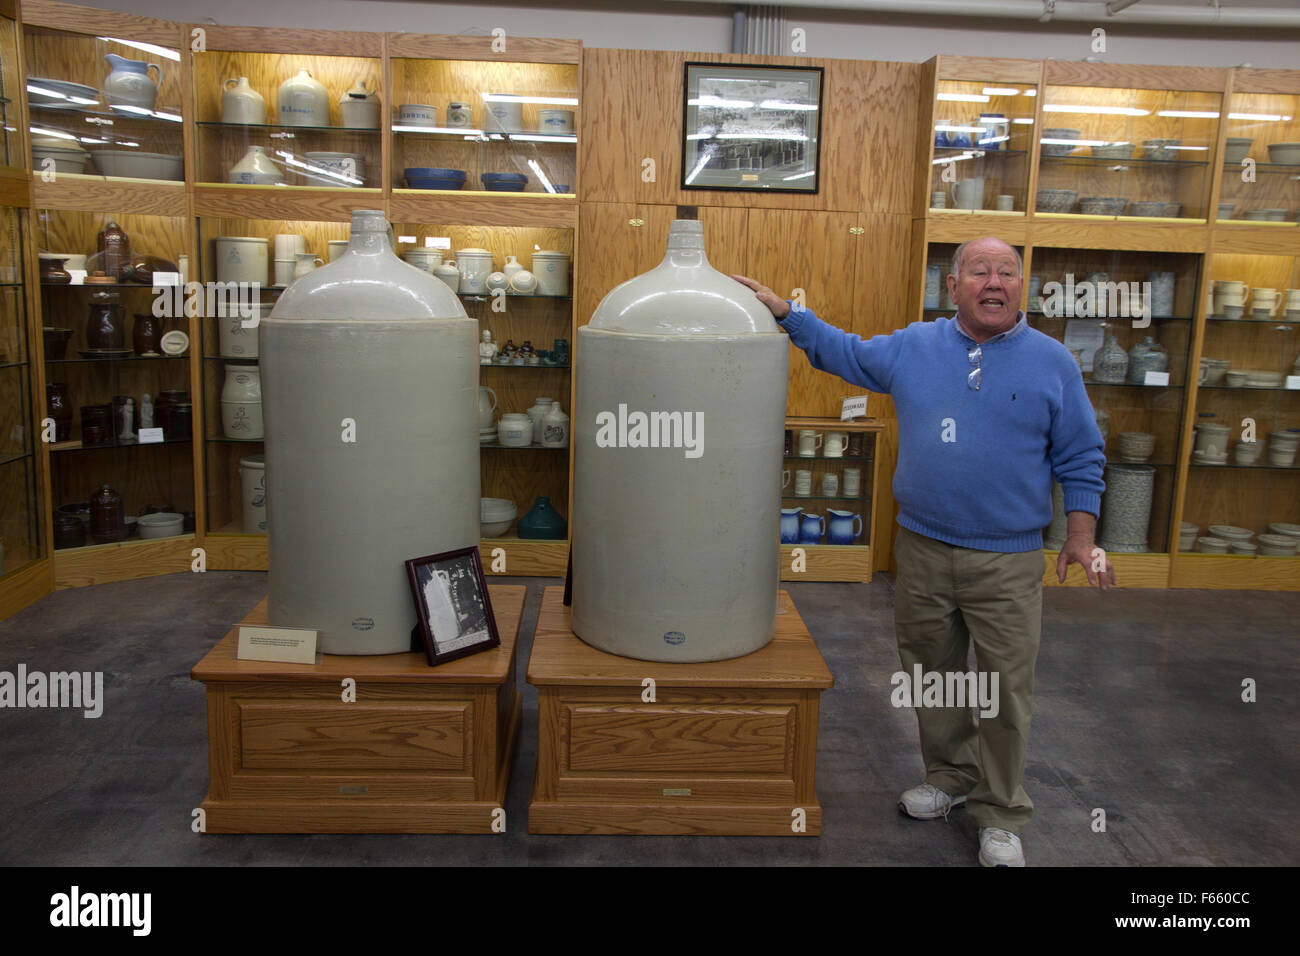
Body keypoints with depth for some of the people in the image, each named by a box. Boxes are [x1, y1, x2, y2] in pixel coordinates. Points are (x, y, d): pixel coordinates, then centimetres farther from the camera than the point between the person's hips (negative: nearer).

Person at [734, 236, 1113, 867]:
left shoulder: (1052, 361, -1)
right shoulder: (912, 347, 4)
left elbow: (1079, 457, 4)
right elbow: (842, 352, 17)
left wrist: (1080, 536, -3)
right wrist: (785, 311, 10)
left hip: (1009, 563, -2)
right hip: (923, 549, 3)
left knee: (1006, 692, 4)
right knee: (932, 676, 16)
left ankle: (1000, 815, 22)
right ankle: (949, 777, 37)